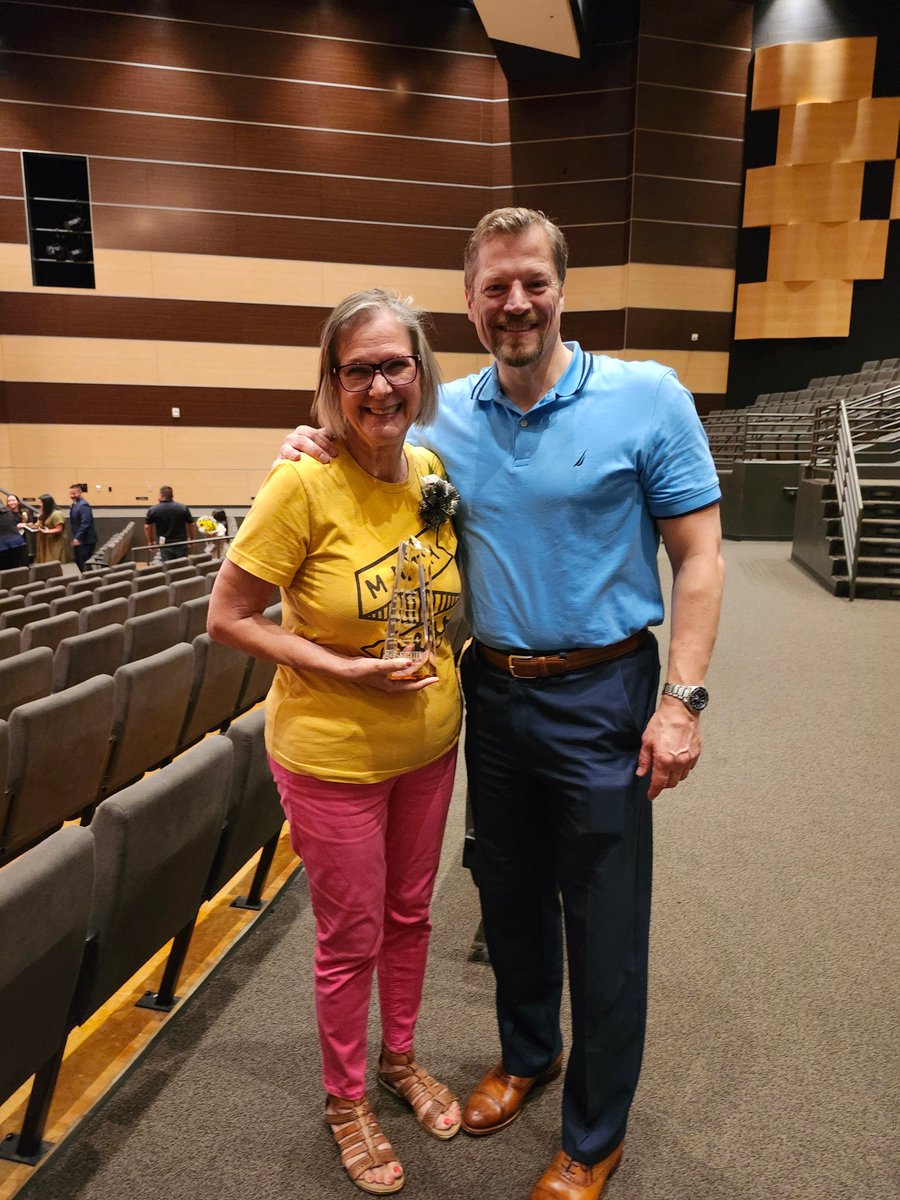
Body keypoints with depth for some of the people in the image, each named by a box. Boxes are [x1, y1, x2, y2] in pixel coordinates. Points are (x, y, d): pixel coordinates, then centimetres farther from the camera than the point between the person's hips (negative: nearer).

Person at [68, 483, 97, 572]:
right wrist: (75, 538, 15)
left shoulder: (83, 505, -18)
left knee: (85, 564, -6)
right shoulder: (75, 504, 12)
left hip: (85, 541, -10)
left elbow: (85, 523, -24)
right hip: (78, 539, 10)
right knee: (78, 562, 14)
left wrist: (78, 538, -23)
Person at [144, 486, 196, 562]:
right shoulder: (183, 508, -2)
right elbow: (192, 525, 3)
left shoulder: (152, 510, -2)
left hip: (165, 546, -1)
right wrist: (192, 539, 16)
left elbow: (147, 527, 4)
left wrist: (150, 542, 17)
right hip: (181, 545, 1)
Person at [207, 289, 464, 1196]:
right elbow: (228, 618, -15)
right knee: (352, 937, 14)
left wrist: (439, 656, -1)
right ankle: (344, 1098, 43)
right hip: (333, 754, -5)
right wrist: (343, 668, -22)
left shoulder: (435, 473, -4)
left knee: (409, 914, 23)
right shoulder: (305, 484, -20)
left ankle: (399, 1059, 51)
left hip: (427, 743, 5)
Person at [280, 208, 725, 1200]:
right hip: (495, 694, 4)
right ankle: (527, 1054, 49)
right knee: (510, 898, 21)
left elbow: (697, 556, -8)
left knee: (603, 925, 9)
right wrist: (319, 446, -3)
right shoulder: (444, 415, 3)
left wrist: (683, 699, -15)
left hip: (602, 697, -4)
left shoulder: (647, 396, -8)